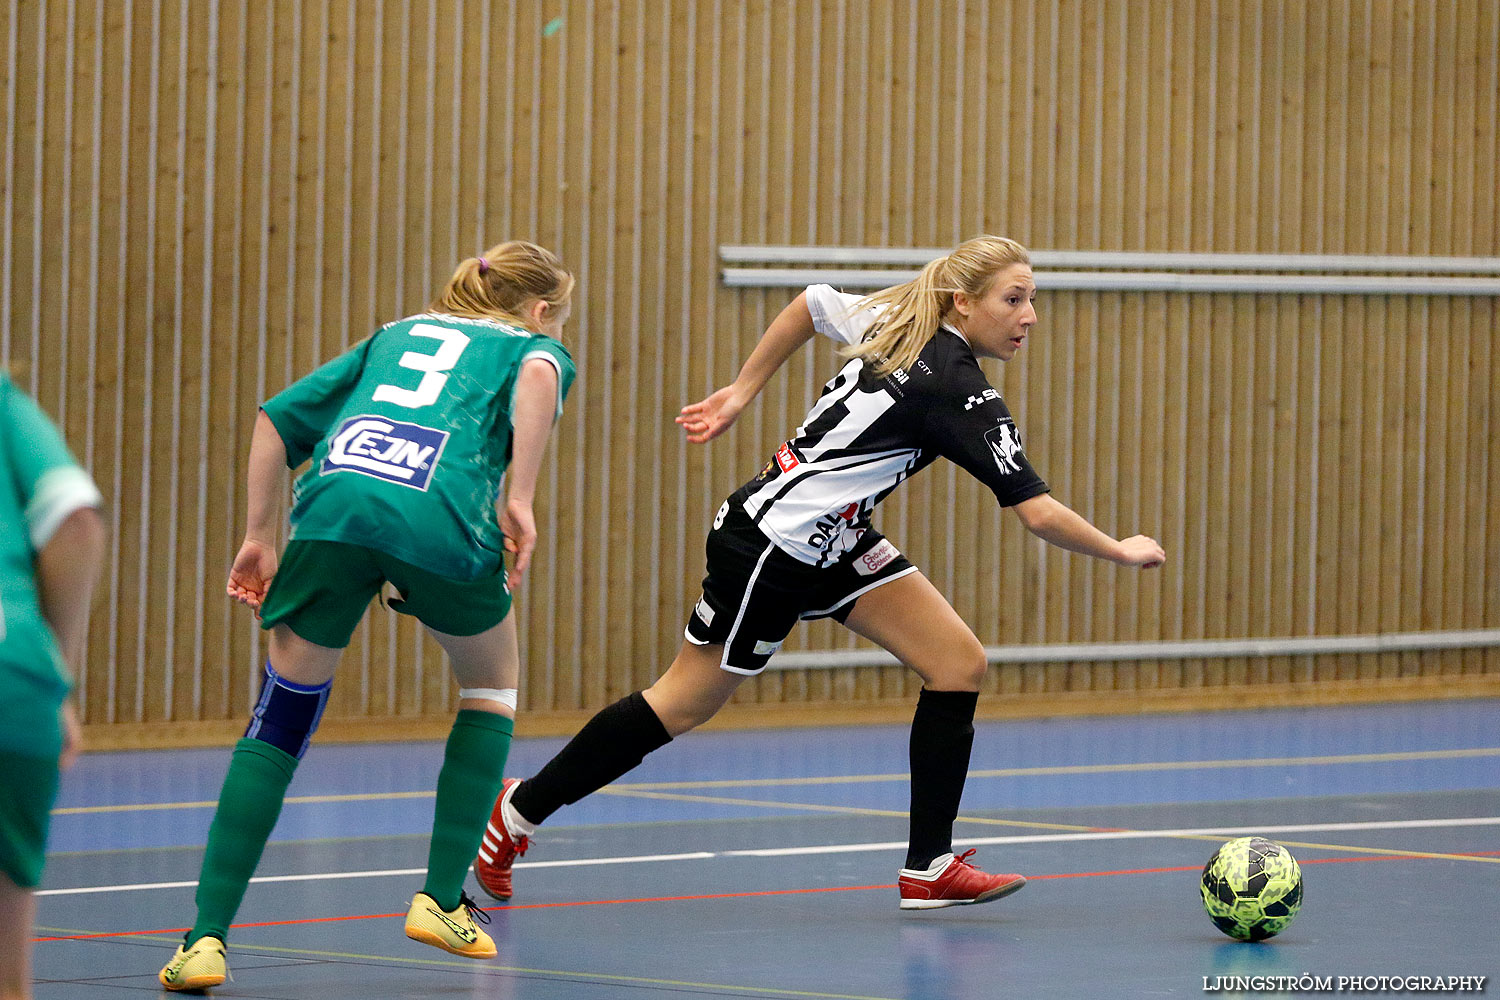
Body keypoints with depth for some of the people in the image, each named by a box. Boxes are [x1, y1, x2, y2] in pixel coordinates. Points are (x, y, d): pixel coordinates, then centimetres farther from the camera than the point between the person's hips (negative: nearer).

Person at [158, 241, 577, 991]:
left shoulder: (398, 333, 36)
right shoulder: (533, 346, 24)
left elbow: (278, 417, 28)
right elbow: (537, 376, -4)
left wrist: (259, 538, 27)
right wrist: (518, 498, -6)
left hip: (334, 505, 3)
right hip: (440, 517, -3)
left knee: (279, 720, 10)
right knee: (492, 689, 25)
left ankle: (207, 938, -2)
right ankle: (440, 901, 19)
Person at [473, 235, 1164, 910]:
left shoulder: (896, 321, 0)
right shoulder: (958, 392, -25)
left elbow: (814, 303, 17)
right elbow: (1038, 514, -27)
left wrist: (742, 392, 23)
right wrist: (1121, 552, -13)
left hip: (835, 540, 9)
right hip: (770, 544, -9)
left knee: (959, 665, -2)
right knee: (684, 705, 6)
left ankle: (929, 867, 0)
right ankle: (522, 809, 23)